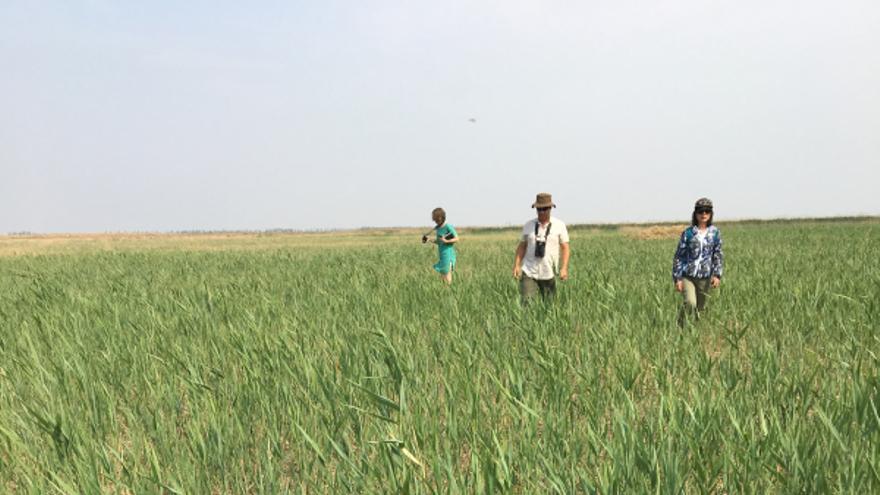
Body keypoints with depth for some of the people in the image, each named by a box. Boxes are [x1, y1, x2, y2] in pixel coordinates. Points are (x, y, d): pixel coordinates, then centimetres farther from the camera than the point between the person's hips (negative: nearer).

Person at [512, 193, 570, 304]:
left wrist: (564, 268, -10)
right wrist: (516, 265, 1)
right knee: (526, 303, -12)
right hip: (529, 273, 1)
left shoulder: (559, 225, 1)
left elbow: (565, 248, 1)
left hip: (549, 274, 0)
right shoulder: (528, 225, 6)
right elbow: (522, 246, 11)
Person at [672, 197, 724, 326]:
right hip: (687, 275, -3)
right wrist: (677, 278, -6)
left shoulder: (715, 233, 3)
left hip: (705, 277, 3)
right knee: (690, 303, -23)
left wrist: (717, 275, -9)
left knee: (699, 308, 11)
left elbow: (718, 255, 4)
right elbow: (679, 256, -1)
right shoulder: (688, 233, -3)